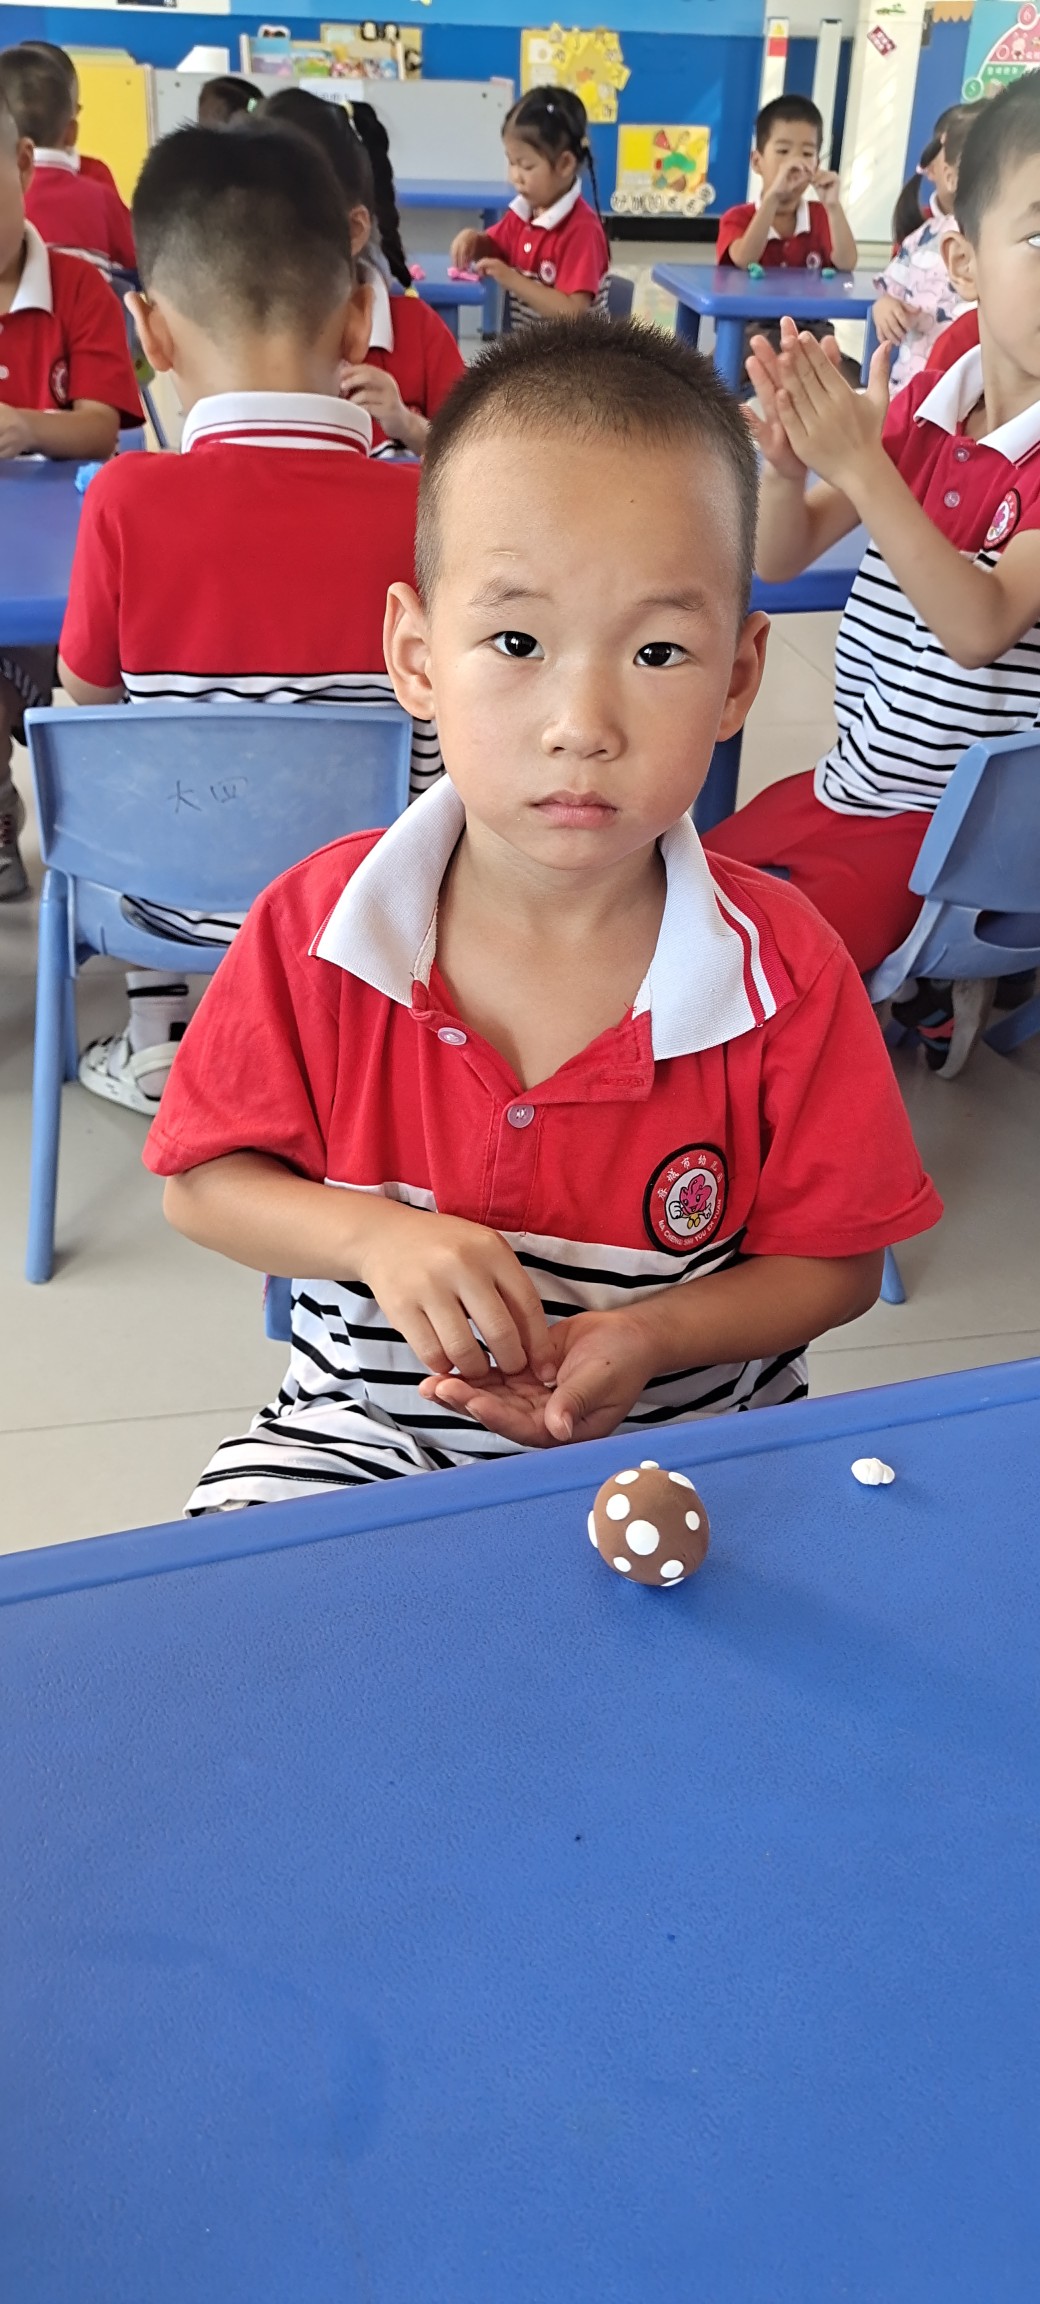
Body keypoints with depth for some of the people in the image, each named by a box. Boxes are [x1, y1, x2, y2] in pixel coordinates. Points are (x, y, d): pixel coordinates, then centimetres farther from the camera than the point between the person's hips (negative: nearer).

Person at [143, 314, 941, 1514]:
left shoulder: (784, 973, -15)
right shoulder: (316, 928, -12)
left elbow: (836, 1258, -4)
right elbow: (202, 1181, -1)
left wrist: (653, 1334, -22)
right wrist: (374, 1235, -20)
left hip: (682, 1435, 1)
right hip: (366, 1424, 0)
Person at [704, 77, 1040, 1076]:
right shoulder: (918, 408, 1)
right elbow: (782, 557, 4)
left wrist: (860, 465, -32)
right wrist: (786, 466, -19)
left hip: (953, 817, -6)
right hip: (848, 777, 6)